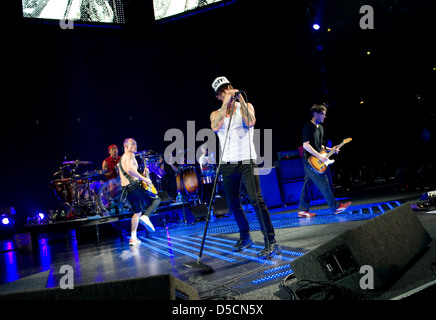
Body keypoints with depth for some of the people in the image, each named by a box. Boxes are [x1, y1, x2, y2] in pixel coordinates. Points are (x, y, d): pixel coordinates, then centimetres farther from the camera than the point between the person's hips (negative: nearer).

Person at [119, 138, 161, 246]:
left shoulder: (122, 158, 26)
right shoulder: (130, 155, -5)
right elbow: (130, 169, -24)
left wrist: (143, 172, 24)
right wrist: (144, 179, -21)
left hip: (126, 189, 9)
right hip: (134, 186, -9)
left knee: (137, 212, 19)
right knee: (156, 199, 1)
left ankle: (133, 238, 15)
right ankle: (145, 217, -18)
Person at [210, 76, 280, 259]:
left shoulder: (245, 106, 5)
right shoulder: (216, 114, 10)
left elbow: (251, 122, -16)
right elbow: (215, 127, -13)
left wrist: (240, 99, -14)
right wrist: (225, 104, -14)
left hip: (247, 161, -4)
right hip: (228, 164, 4)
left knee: (256, 199, -16)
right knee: (233, 203, 11)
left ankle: (271, 242, -12)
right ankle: (245, 237, 30)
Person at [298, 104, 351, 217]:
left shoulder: (320, 128, 17)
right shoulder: (308, 127, -12)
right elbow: (306, 145, -20)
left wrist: (330, 149, 10)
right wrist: (320, 156, -21)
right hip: (311, 161, -9)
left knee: (308, 186, 8)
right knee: (324, 184, -6)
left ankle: (302, 210, 12)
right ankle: (336, 207, 1)